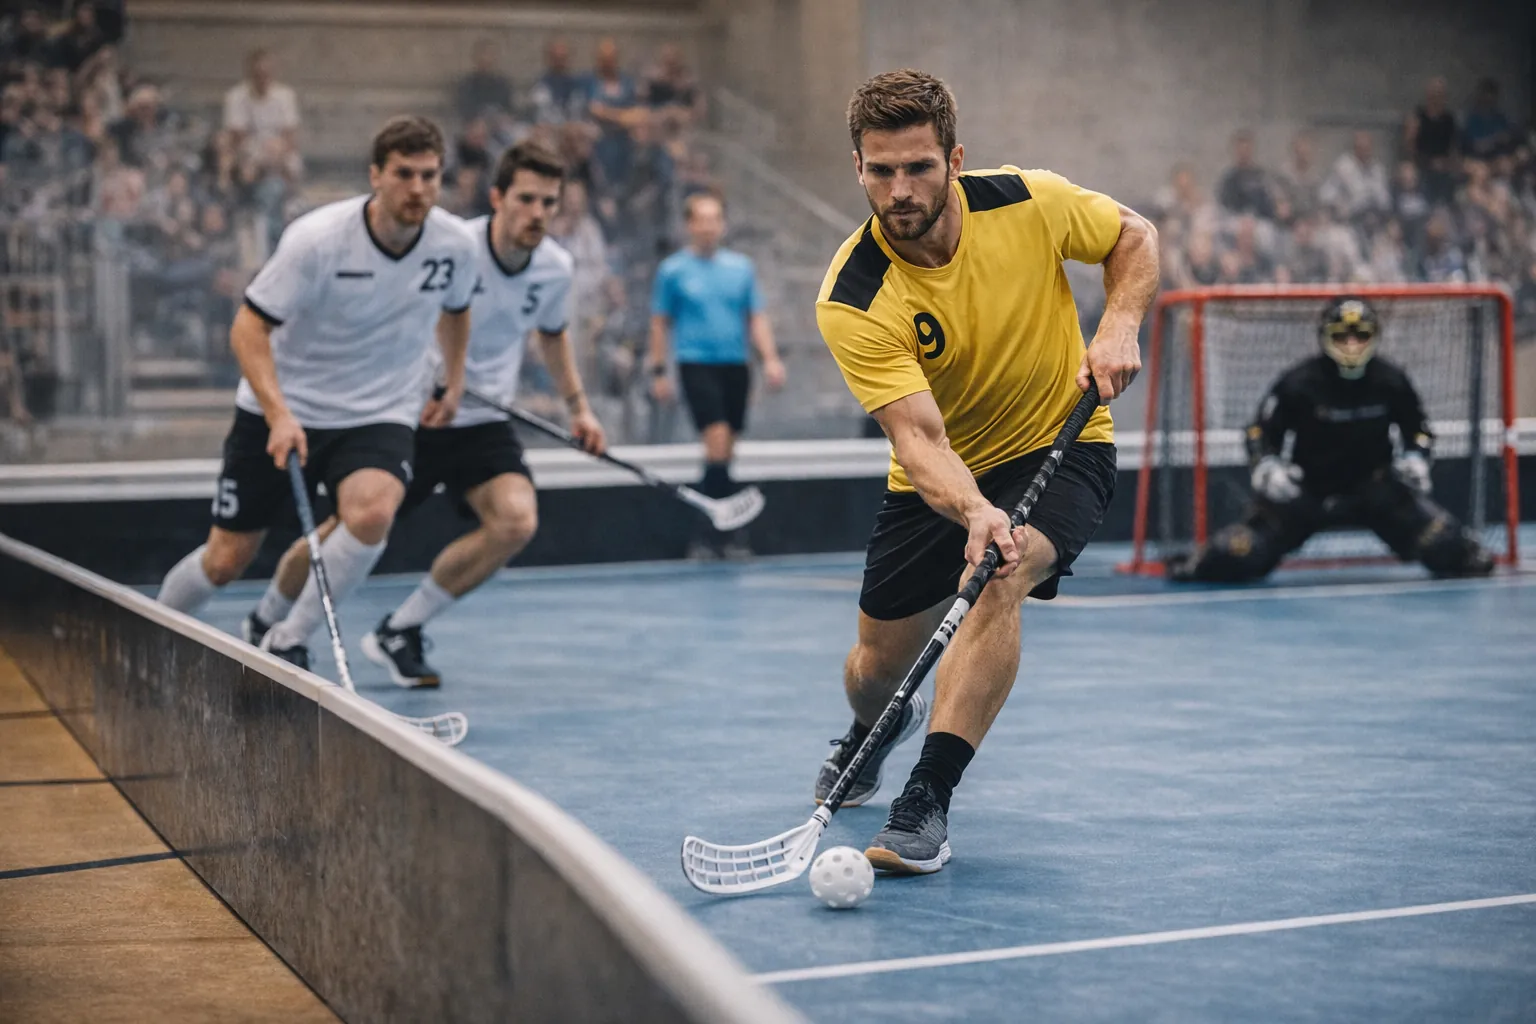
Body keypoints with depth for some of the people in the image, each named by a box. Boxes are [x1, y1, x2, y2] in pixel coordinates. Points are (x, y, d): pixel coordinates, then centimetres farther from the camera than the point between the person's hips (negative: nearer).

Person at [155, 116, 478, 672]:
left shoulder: (455, 244, -7)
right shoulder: (316, 238, -20)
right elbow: (248, 327, -17)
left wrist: (454, 386, 19)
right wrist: (278, 414, -28)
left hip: (378, 418, 2)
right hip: (280, 412, -2)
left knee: (372, 512, -32)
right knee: (225, 560, 4)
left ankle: (286, 643, -14)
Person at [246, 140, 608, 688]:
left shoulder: (556, 267, -4)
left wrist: (577, 405, 16)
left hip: (483, 422, 4)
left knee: (516, 520, -21)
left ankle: (399, 632, -6)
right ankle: (261, 626, 32)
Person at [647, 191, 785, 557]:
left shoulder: (742, 267, 10)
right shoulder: (673, 270, 2)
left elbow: (756, 318, 12)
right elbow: (660, 323, 6)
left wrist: (770, 358, 0)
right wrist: (658, 371, 1)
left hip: (735, 365, 4)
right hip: (697, 364, -4)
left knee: (726, 453, 5)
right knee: (717, 439, -18)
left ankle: (713, 531, 13)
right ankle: (715, 530, -14)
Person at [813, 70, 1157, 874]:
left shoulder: (1029, 203, -19)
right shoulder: (853, 302, -25)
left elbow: (1135, 236, 2)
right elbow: (918, 437, -33)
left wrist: (1120, 326, -17)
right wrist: (973, 512, -53)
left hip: (1062, 445, -1)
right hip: (941, 478, 1)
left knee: (997, 584, -32)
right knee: (879, 665, 9)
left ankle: (926, 802, -28)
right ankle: (873, 731, 49)